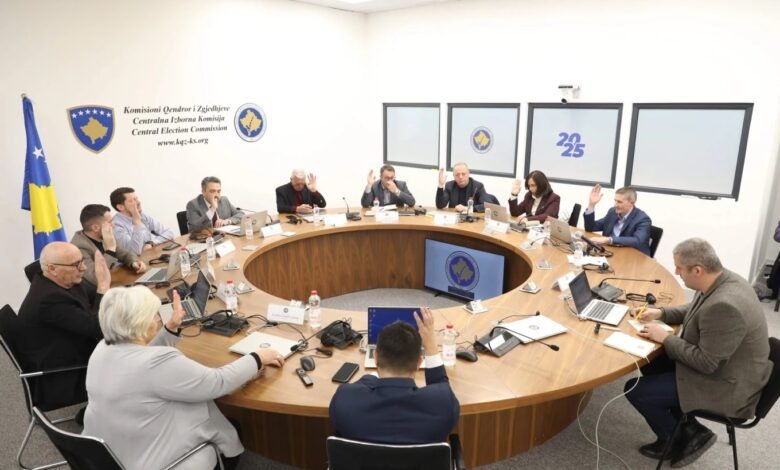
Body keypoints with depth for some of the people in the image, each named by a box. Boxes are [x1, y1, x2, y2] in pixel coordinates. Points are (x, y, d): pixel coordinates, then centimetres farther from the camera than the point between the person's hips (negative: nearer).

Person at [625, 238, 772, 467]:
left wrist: (666, 338, -17)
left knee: (635, 390, -9)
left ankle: (682, 438, 16)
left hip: (726, 386, -9)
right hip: (713, 363, 10)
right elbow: (696, 311, 15)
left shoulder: (724, 306, -35)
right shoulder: (723, 279, -5)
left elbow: (706, 363, -27)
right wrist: (661, 313, 3)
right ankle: (685, 428, 19)